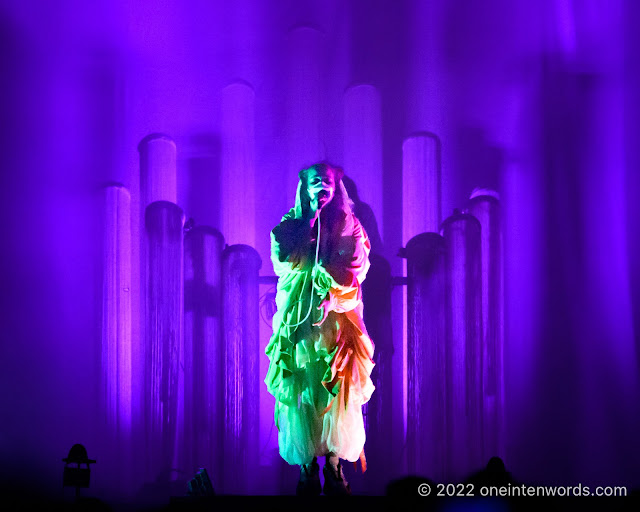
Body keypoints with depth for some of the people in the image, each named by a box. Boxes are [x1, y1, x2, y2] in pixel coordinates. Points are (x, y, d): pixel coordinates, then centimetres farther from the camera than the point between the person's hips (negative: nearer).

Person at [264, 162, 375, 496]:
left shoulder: (348, 225, 11)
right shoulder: (290, 224, 11)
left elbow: (355, 269, 0)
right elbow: (283, 258, -8)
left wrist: (316, 266, -10)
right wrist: (310, 218, -6)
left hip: (336, 318, 0)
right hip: (299, 317, 0)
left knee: (338, 393, -5)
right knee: (301, 392, -5)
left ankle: (334, 467, 0)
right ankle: (307, 469, -1)